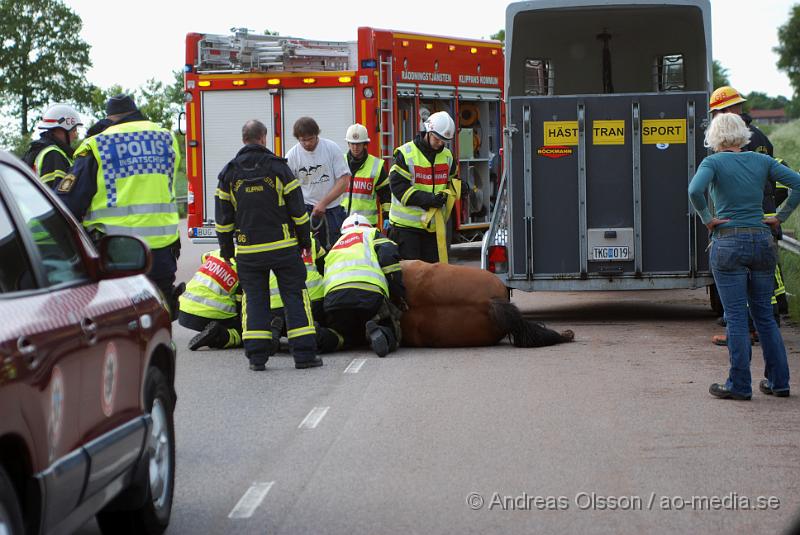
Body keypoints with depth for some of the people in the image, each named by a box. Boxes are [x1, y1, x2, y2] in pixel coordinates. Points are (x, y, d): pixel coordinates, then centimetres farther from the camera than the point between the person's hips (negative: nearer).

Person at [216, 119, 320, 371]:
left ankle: (257, 356, 1)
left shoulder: (229, 173, 2)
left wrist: (226, 247, 15)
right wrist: (305, 240, 9)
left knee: (254, 298, 8)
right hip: (283, 246, -1)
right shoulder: (278, 168, -3)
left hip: (248, 250, 2)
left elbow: (224, 216, 6)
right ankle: (304, 354, 0)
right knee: (295, 295, 4)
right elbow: (297, 209, -1)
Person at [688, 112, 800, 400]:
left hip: (729, 244, -4)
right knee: (764, 313, 14)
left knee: (736, 316, 0)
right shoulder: (761, 161, 7)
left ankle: (739, 385, 2)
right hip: (762, 240, 4)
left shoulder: (714, 163, -5)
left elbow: (695, 190, -24)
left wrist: (707, 219, -10)